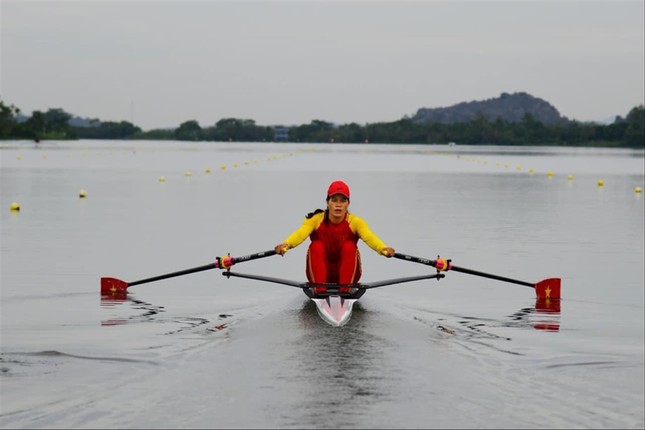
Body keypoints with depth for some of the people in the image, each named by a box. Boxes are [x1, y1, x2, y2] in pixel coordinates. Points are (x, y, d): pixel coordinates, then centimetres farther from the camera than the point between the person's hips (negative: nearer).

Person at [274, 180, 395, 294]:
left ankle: (345, 290, -31)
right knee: (316, 246, -26)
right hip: (320, 273, 0)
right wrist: (286, 244, -55)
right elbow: (300, 233, -32)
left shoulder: (355, 222, -12)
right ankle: (319, 290, -33)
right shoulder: (316, 220, -12)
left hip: (347, 274, 0)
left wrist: (383, 248, -55)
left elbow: (369, 236, -32)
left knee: (349, 246, -26)